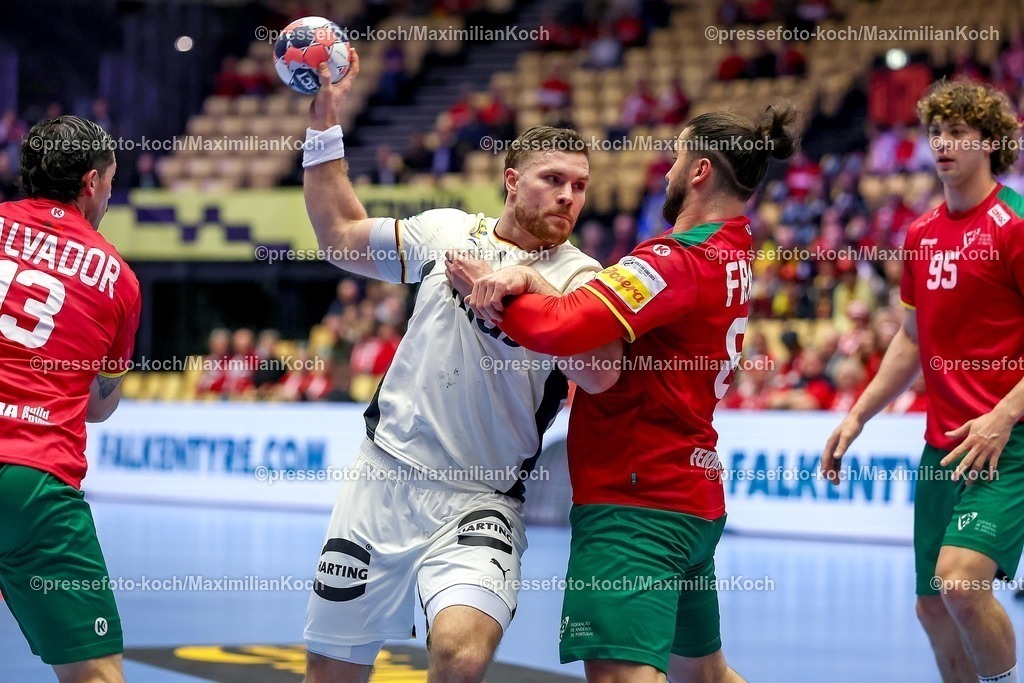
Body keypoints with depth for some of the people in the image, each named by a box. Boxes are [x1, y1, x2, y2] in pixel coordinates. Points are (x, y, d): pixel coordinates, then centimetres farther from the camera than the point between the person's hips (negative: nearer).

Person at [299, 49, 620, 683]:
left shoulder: (577, 278, -6)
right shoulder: (447, 230, 8)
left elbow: (600, 372, -26)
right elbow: (340, 234, 22)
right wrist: (325, 122, 16)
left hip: (477, 504, -4)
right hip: (383, 477, 4)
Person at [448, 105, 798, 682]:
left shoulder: (678, 261, -17)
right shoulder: (733, 254, 12)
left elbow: (566, 328, -28)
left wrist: (498, 292, -11)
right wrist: (530, 281, -11)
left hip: (635, 503, -11)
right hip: (694, 499, 11)